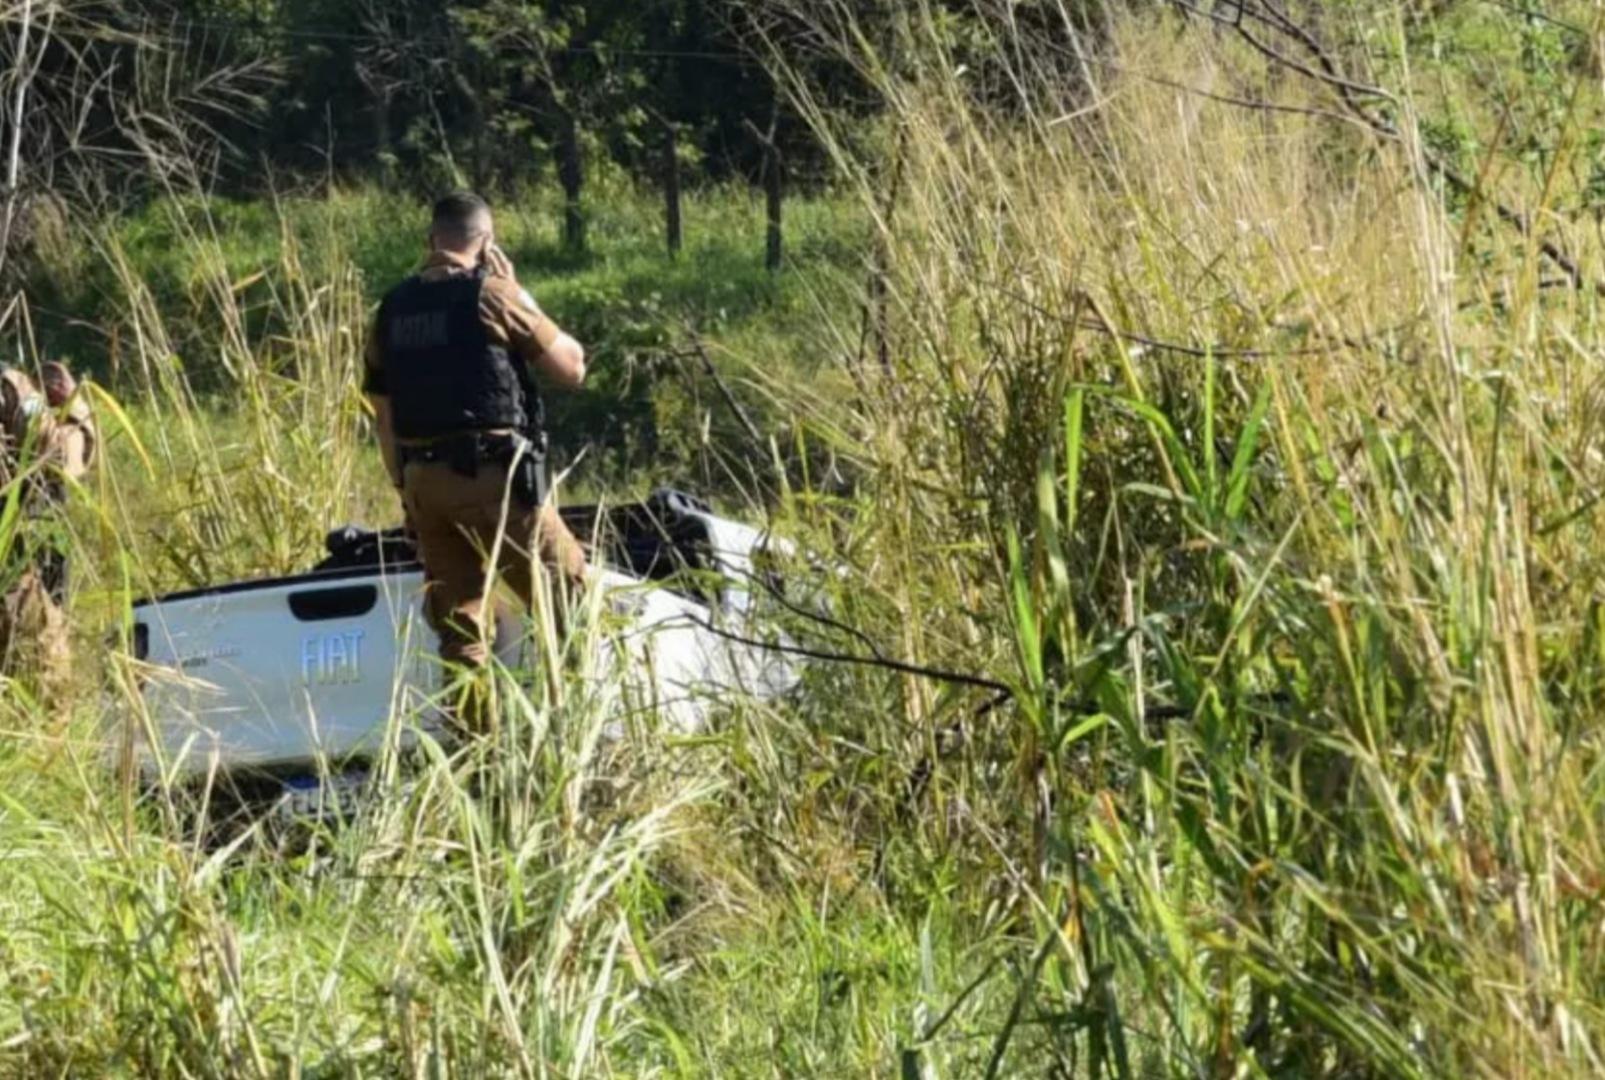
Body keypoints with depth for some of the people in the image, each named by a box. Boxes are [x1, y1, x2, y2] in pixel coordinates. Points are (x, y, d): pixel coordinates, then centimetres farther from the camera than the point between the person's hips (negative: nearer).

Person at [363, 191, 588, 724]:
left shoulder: (394, 309, 11)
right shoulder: (491, 294, -7)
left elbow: (384, 414, 15)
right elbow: (571, 367, 2)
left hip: (423, 480, 6)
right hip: (493, 476, -6)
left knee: (458, 628, 10)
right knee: (570, 599, 2)